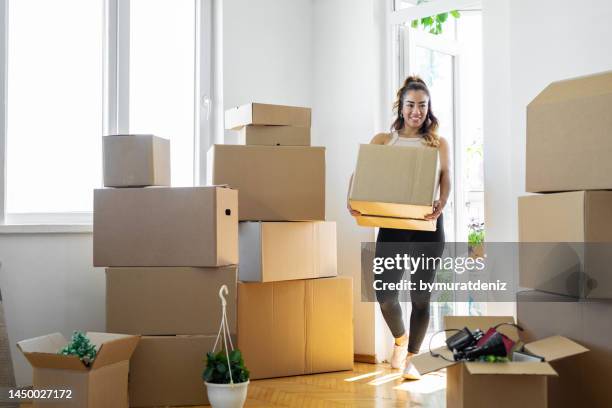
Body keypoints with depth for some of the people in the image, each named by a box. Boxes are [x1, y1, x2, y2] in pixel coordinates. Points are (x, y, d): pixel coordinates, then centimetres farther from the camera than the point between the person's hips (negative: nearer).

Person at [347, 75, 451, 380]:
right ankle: (400, 339, 29)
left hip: (427, 225, 0)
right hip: (392, 223, 0)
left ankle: (409, 359, 21)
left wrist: (441, 203, -27)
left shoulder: (438, 144, 10)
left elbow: (446, 178, -4)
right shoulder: (383, 140, 10)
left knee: (421, 296, 4)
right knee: (384, 293, -4)